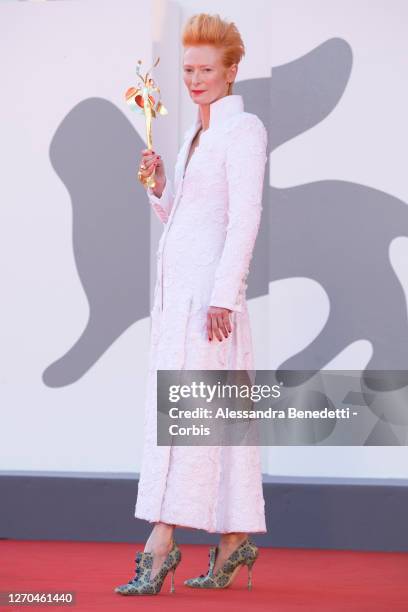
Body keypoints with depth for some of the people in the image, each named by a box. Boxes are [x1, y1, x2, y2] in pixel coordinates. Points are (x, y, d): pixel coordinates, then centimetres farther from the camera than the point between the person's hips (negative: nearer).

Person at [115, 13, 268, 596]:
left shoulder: (244, 129, -7)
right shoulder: (198, 132, 19)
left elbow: (245, 216, -15)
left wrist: (223, 294, -21)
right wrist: (158, 186, 2)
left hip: (211, 282, -9)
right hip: (178, 283, 9)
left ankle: (161, 544, -17)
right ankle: (235, 541, 14)